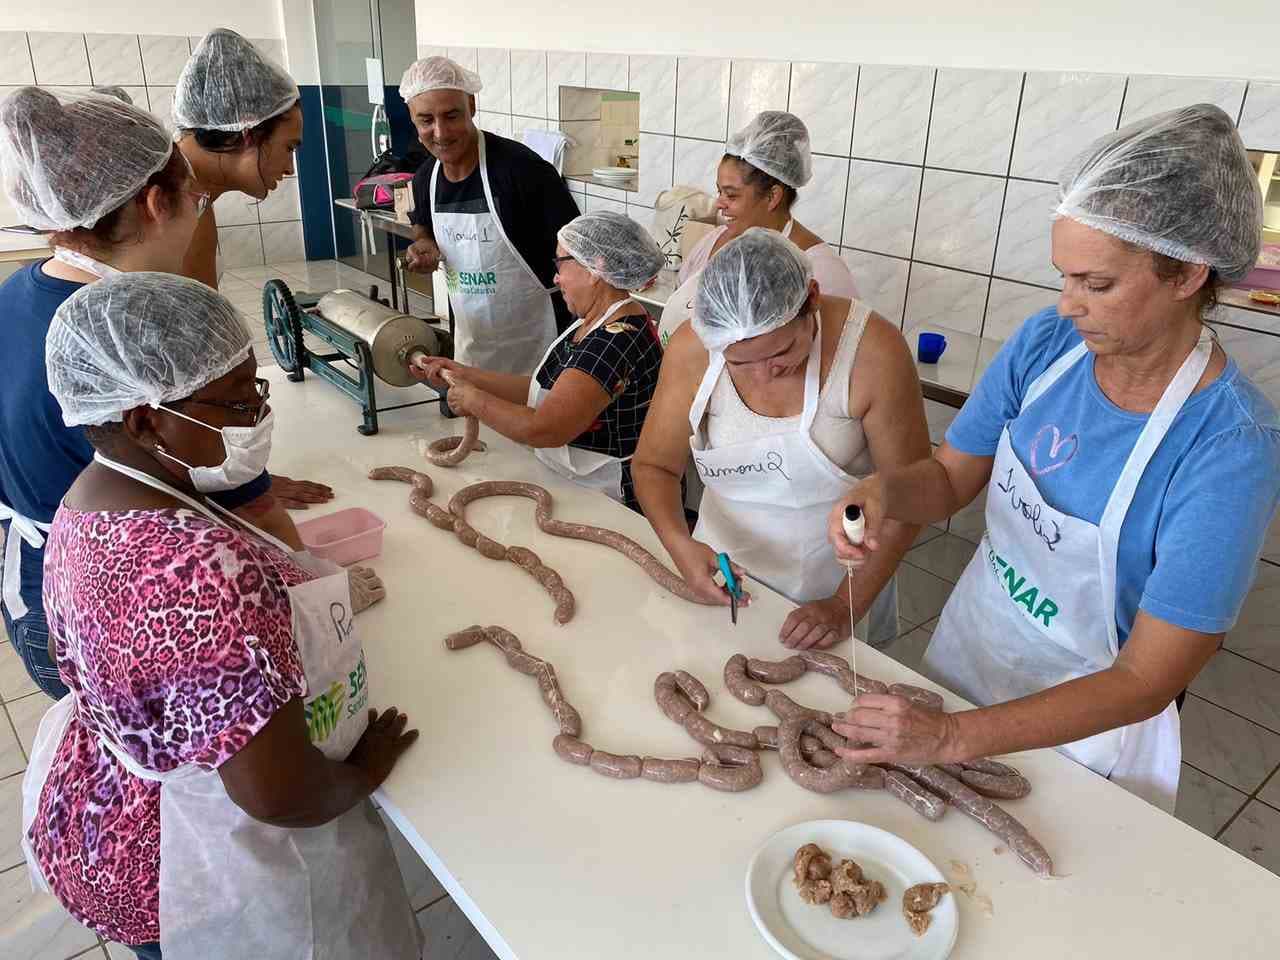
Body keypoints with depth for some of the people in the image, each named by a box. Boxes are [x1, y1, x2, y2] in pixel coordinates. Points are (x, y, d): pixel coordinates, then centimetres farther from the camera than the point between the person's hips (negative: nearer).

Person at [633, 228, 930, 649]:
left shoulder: (872, 350, -25)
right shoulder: (690, 350, -18)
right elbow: (653, 465, -5)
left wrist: (847, 605, -19)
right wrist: (679, 543, -23)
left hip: (837, 577, -2)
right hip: (723, 570, 2)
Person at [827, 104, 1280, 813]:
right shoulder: (1047, 342, -15)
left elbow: (1147, 680, -26)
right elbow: (949, 478, -5)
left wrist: (952, 738, -32)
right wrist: (884, 491, -28)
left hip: (1083, 725, -4)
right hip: (968, 646, 4)